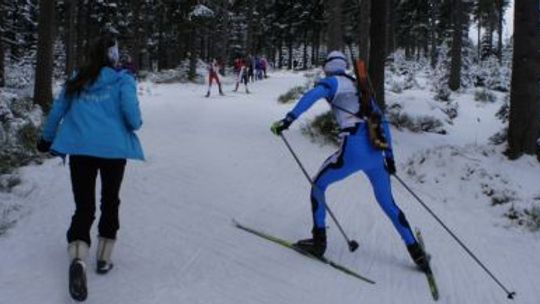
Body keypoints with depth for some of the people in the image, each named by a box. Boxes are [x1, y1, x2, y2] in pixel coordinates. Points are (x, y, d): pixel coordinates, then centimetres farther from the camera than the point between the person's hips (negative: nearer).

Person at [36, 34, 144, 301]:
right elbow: (131, 115, -10)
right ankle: (104, 258, 22)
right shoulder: (122, 80, -1)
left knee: (84, 206, 4)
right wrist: (136, 124, 13)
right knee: (110, 202, 18)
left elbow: (57, 111, 14)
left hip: (80, 149, 2)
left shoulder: (76, 81, 10)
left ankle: (78, 259, -21)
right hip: (113, 149, -2)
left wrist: (46, 139, 28)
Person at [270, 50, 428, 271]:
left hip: (353, 151, -6)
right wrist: (389, 155, 31)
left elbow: (313, 95, -15)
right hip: (376, 152, 6)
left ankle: (319, 241, 16)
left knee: (318, 184, 17)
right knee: (387, 203, 22)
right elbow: (382, 121, 28)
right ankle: (416, 253, 22)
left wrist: (289, 119, -21)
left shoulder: (332, 82, 9)